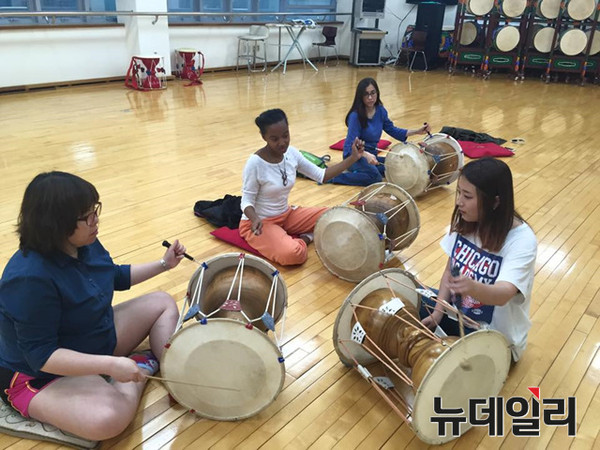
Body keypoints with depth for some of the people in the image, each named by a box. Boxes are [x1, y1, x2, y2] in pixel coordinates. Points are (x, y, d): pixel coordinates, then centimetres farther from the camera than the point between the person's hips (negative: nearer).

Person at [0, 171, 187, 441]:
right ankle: (142, 369, -6)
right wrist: (110, 364, -37)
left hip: (98, 337, 9)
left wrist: (163, 264, 7)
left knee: (163, 303, 7)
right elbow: (41, 355, -30)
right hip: (41, 375, -9)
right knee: (109, 419, -35)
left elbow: (117, 277, 14)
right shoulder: (30, 279, -33)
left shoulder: (85, 243, -7)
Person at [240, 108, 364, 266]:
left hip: (286, 215, 6)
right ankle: (300, 242, 1)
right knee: (294, 253, -30)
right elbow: (247, 201, -18)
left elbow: (321, 176, -1)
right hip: (259, 222, -6)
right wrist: (255, 219, -41)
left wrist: (352, 158, -7)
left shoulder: (291, 153, -6)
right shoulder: (255, 163, -25)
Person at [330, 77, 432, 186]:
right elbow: (351, 145, -25)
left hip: (372, 155, 7)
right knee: (375, 176, -33)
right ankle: (333, 176, -21)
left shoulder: (380, 111, 0)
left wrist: (416, 131, 5)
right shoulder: (355, 116, -20)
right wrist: (366, 155, -44)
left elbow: (392, 130, 14)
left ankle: (362, 171, -2)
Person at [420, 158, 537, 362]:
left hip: (495, 336, -6)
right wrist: (438, 312, -8)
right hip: (457, 312, 6)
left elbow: (503, 294, -39)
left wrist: (473, 288, -61)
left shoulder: (522, 240, -26)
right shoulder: (464, 222, -8)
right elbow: (450, 270, 2)